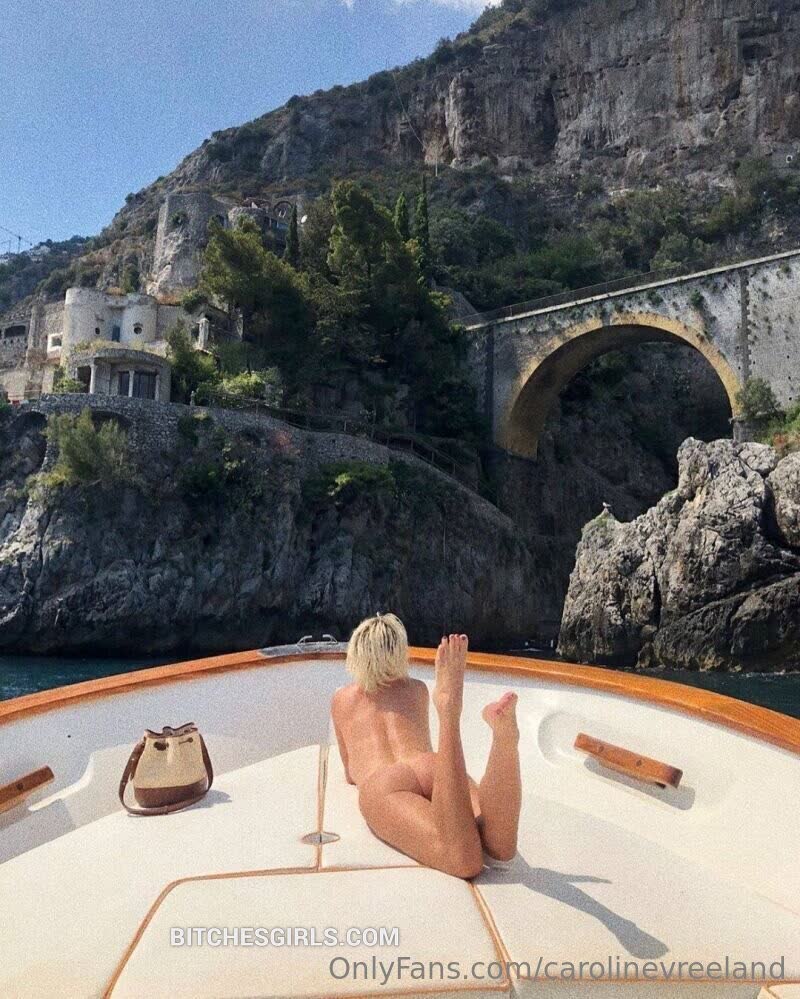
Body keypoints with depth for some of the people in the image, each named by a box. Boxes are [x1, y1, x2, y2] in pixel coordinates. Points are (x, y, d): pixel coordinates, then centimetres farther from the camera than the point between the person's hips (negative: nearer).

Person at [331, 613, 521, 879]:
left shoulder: (341, 699, 31)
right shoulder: (419, 690, 35)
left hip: (382, 785, -2)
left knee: (465, 861, -29)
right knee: (499, 850, -26)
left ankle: (449, 712, -45)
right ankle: (503, 728, -46)